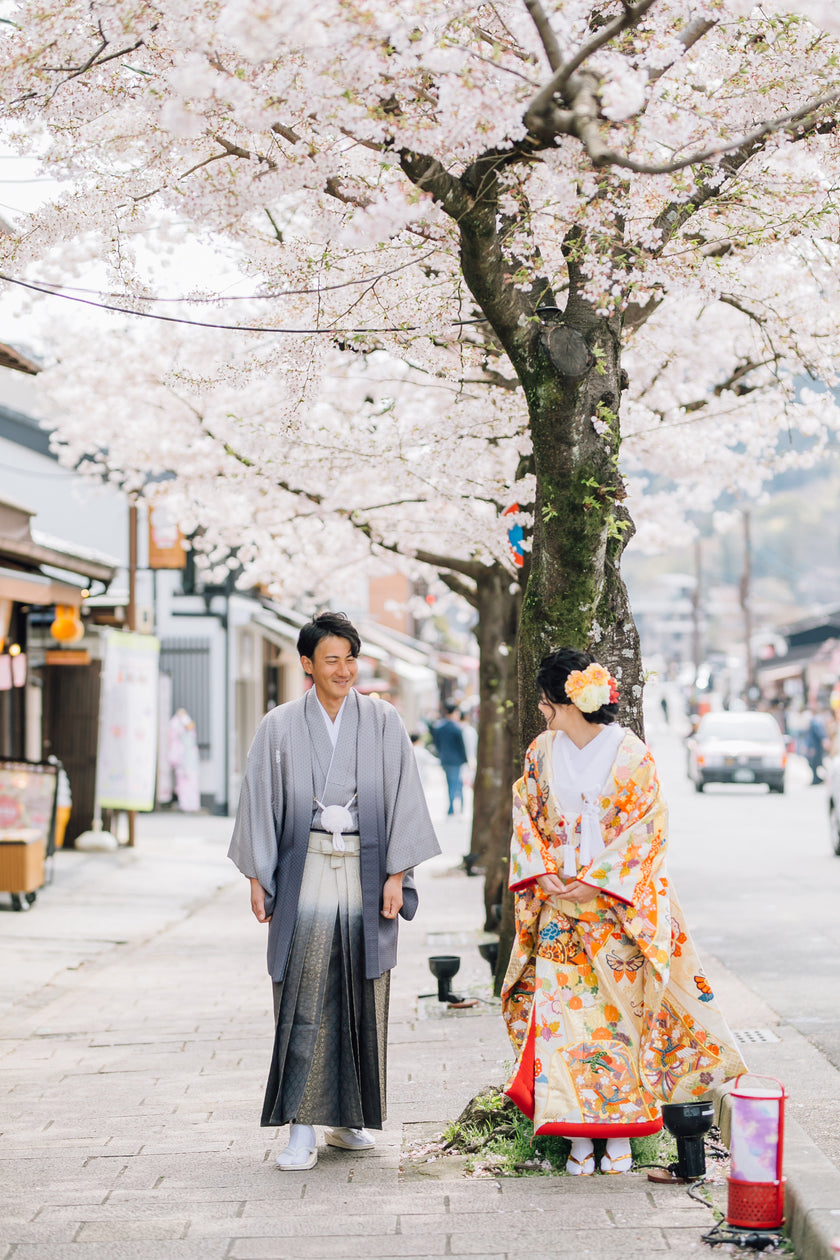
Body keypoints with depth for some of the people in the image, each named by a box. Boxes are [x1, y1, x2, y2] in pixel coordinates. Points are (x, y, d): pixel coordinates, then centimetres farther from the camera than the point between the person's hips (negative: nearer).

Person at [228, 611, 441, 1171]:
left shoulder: (384, 721, 4)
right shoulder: (280, 727, 4)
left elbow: (402, 796, 2)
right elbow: (261, 803, 5)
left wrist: (397, 874, -4)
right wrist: (258, 879, 0)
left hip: (367, 872, 1)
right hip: (306, 871, -1)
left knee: (363, 999, 6)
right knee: (304, 1002, -6)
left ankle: (350, 1118, 19)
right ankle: (302, 1129, -5)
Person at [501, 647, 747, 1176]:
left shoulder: (632, 755, -7)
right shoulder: (542, 752, 6)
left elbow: (645, 832, -8)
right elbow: (526, 818, 9)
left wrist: (595, 882, -13)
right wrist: (543, 873, -6)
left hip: (617, 908, -3)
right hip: (557, 907, 3)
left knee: (619, 1011, -2)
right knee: (563, 1012, -2)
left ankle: (620, 1133, 7)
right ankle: (579, 1135, 2)